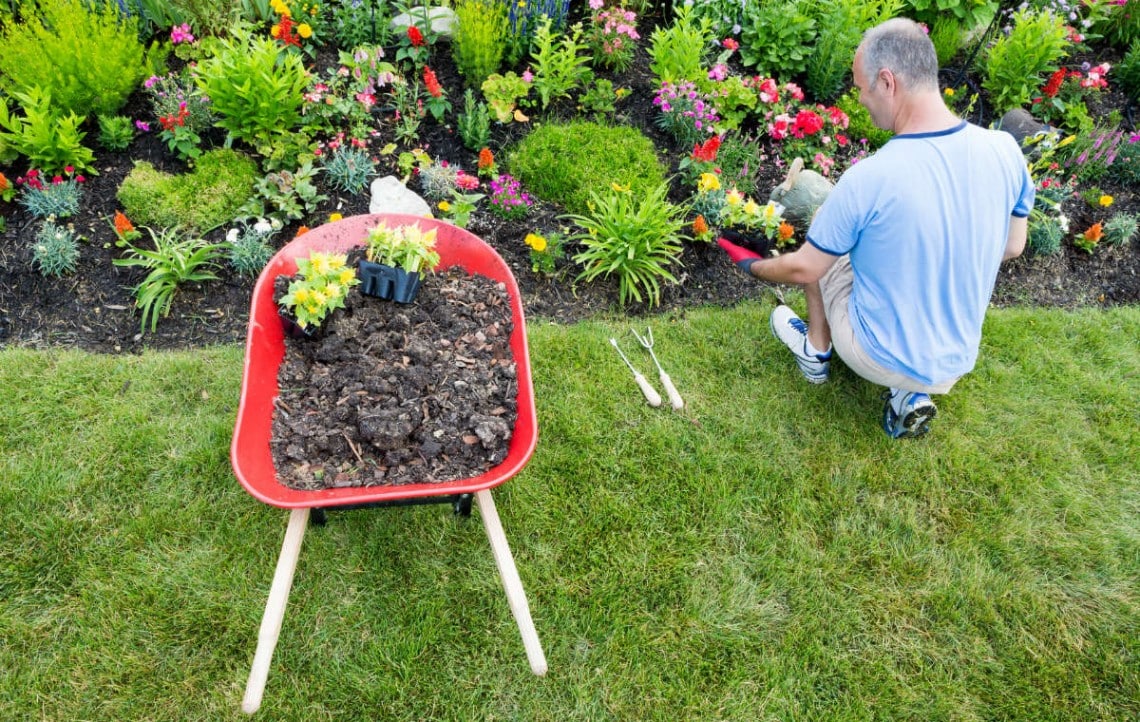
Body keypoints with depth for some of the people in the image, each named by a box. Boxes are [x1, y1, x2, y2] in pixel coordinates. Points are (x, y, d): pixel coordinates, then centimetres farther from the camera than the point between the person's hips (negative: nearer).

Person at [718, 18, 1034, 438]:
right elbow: (1012, 248, 5)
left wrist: (755, 267, 8)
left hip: (880, 358, -4)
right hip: (956, 361, 4)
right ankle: (912, 393, 16)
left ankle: (816, 353, 33)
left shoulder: (867, 180, -27)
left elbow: (804, 270, -12)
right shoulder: (1005, 151, -12)